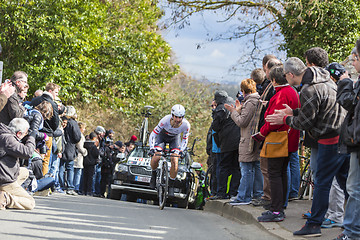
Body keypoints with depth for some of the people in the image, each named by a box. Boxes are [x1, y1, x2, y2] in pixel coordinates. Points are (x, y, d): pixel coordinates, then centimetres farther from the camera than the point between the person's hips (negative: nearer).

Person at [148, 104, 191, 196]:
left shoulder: (186, 125, -31)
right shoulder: (166, 120, -37)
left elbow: (185, 139, -14)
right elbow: (153, 134, -30)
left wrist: (181, 150, -30)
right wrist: (151, 148, -41)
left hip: (174, 138, 1)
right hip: (162, 136, -1)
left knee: (174, 161, -18)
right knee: (155, 159, -21)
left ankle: (171, 187, -2)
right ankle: (154, 174, 13)